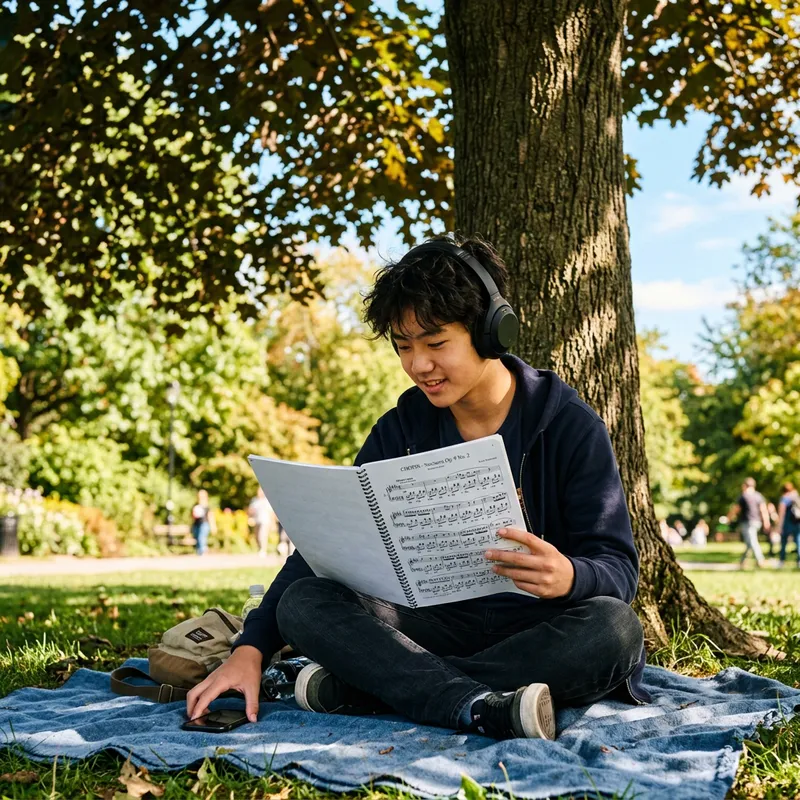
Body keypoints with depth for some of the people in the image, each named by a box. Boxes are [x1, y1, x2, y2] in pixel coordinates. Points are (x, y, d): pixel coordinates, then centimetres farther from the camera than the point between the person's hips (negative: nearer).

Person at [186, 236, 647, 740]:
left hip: (541, 636, -2)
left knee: (613, 628, -35)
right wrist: (250, 650, -12)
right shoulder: (401, 431, 4)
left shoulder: (570, 426, -6)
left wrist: (569, 577, -35)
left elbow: (619, 567, -10)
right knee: (304, 603, -20)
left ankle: (366, 687, -31)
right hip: (441, 629, 3)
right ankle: (485, 710, -39)